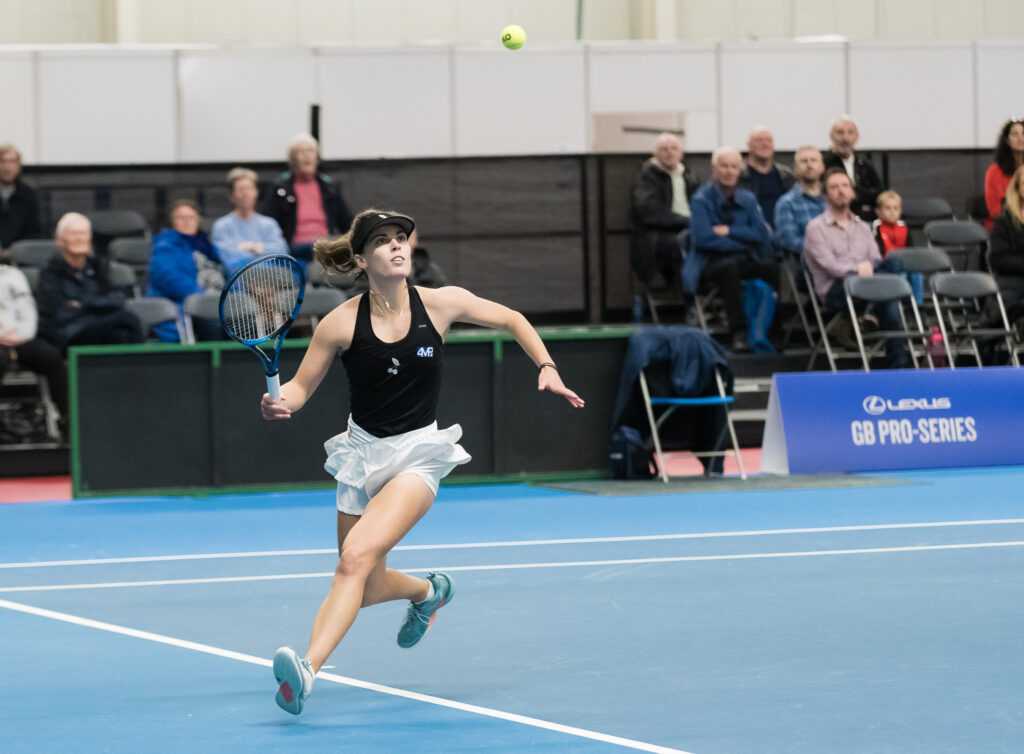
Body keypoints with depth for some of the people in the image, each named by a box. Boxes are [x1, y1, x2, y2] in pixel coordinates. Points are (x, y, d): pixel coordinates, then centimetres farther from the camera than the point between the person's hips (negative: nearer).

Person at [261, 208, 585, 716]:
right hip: (363, 451, 3)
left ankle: (307, 670, -35)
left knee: (356, 557, -25)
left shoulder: (440, 304, -8)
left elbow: (512, 320, 9)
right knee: (368, 591, 13)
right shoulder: (342, 323, -9)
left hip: (419, 452, -3)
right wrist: (279, 404, -23)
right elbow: (302, 386, -1)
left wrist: (547, 367, -2)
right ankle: (428, 591, 48)